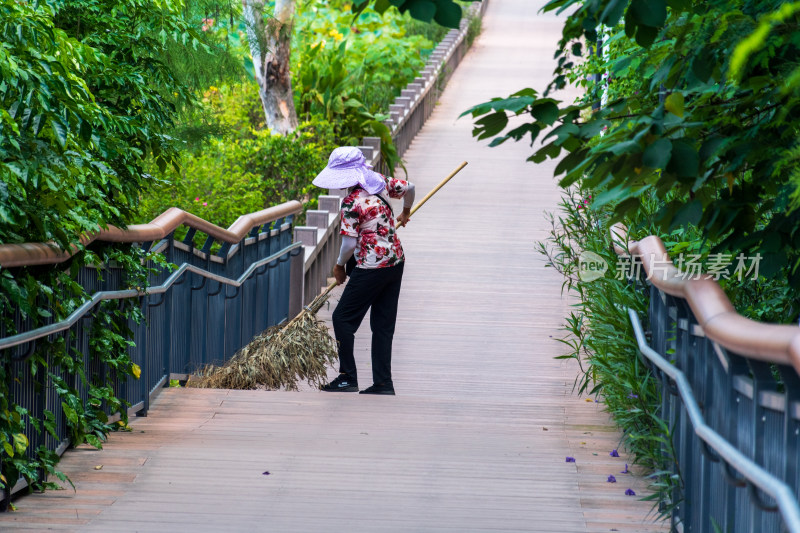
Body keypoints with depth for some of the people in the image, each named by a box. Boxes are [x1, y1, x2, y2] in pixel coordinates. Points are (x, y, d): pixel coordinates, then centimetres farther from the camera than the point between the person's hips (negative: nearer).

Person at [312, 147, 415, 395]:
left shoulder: (352, 202, -19)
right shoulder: (380, 181, 2)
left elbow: (349, 244, -18)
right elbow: (409, 188, 18)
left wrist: (339, 266, 1)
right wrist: (405, 212, 37)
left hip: (371, 269, -8)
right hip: (396, 262, 8)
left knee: (343, 318, 4)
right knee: (383, 324, 11)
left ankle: (348, 378, 5)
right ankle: (383, 383, 10)